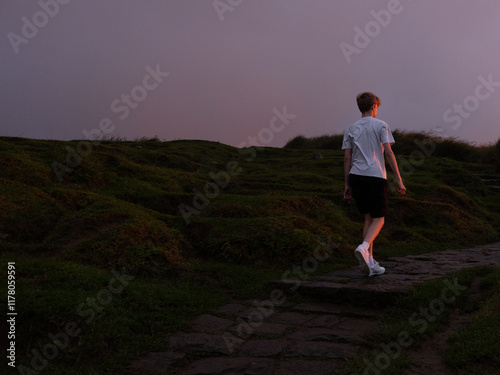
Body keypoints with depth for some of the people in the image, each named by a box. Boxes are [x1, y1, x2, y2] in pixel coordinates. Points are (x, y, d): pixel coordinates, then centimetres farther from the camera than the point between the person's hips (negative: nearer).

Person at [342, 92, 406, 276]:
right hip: (375, 176, -4)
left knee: (368, 218, 13)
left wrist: (347, 184, 13)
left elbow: (347, 158, 9)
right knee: (379, 219, 4)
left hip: (356, 177, 5)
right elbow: (389, 153, -5)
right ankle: (364, 248, -24)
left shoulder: (351, 129, 13)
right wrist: (399, 180, -3)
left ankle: (370, 262, 9)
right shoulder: (380, 125, 1)